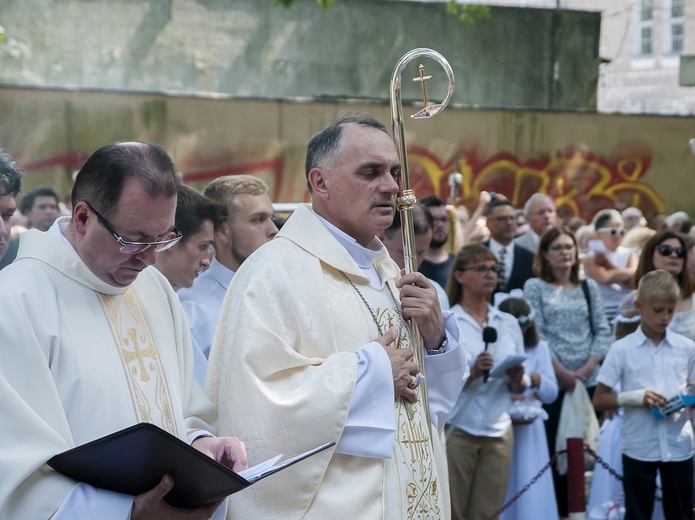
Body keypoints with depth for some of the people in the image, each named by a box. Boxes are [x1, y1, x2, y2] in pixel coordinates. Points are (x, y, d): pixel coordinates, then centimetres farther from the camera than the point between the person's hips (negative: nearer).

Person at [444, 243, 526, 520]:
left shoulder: (509, 323, 12)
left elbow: (517, 387, 13)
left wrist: (517, 379, -9)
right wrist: (472, 373, -24)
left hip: (498, 429, 4)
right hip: (456, 428, -4)